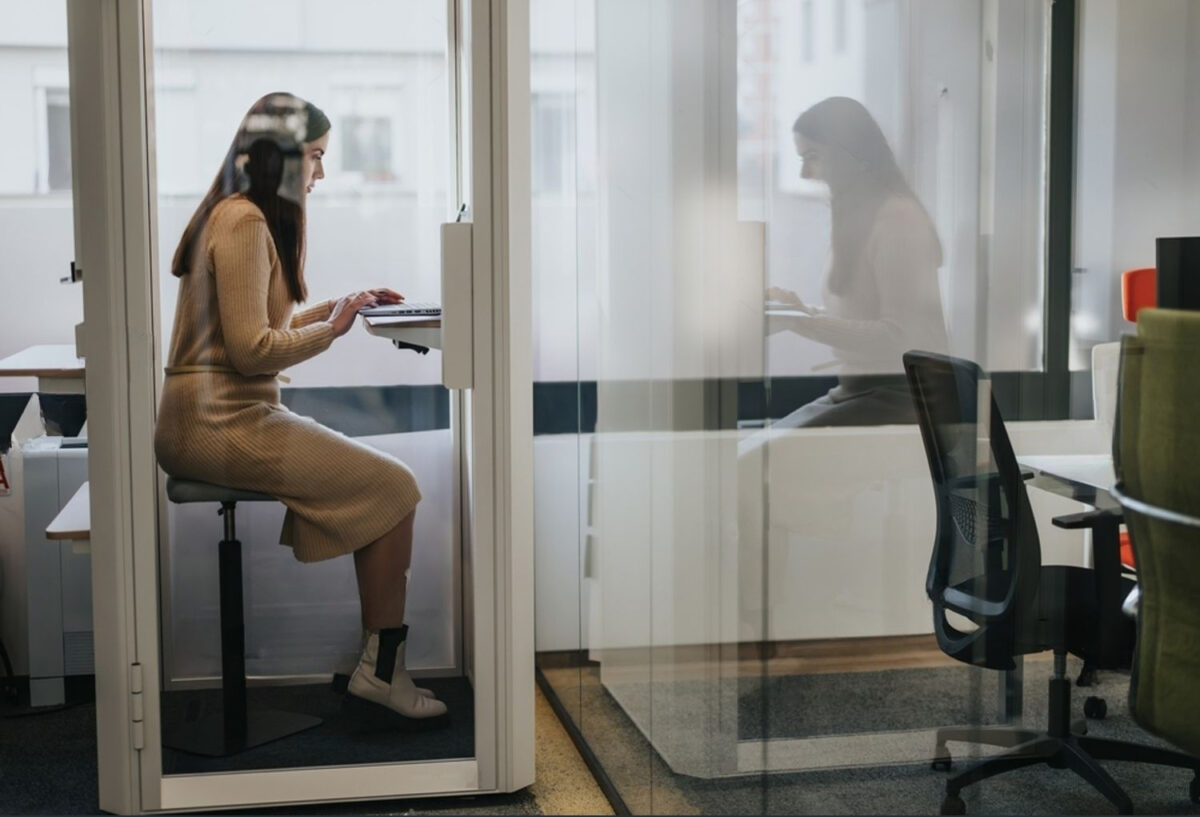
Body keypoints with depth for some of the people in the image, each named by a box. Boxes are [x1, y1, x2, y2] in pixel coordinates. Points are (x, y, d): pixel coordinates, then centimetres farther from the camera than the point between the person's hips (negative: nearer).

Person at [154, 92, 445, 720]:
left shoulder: (237, 216, 18)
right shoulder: (245, 222, -14)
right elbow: (251, 349, -20)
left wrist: (338, 306, 18)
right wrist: (330, 329, -8)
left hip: (213, 421, 10)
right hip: (222, 426, -10)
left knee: (379, 479, 6)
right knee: (395, 486, -12)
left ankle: (383, 660, -1)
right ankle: (381, 667, -5)